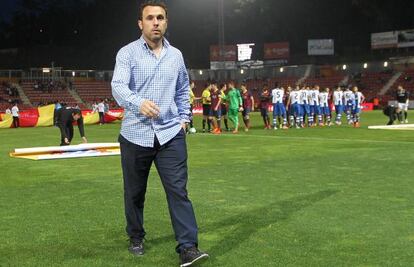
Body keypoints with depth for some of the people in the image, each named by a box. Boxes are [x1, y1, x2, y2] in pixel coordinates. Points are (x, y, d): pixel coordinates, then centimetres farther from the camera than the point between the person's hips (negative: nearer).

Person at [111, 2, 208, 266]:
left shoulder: (176, 55, 9)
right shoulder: (128, 53, -5)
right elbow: (118, 86, -21)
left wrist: (184, 118, 14)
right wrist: (138, 103, -40)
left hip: (170, 134, 2)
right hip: (135, 135, -2)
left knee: (178, 190, -6)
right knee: (135, 192, 11)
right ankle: (136, 238, 31)